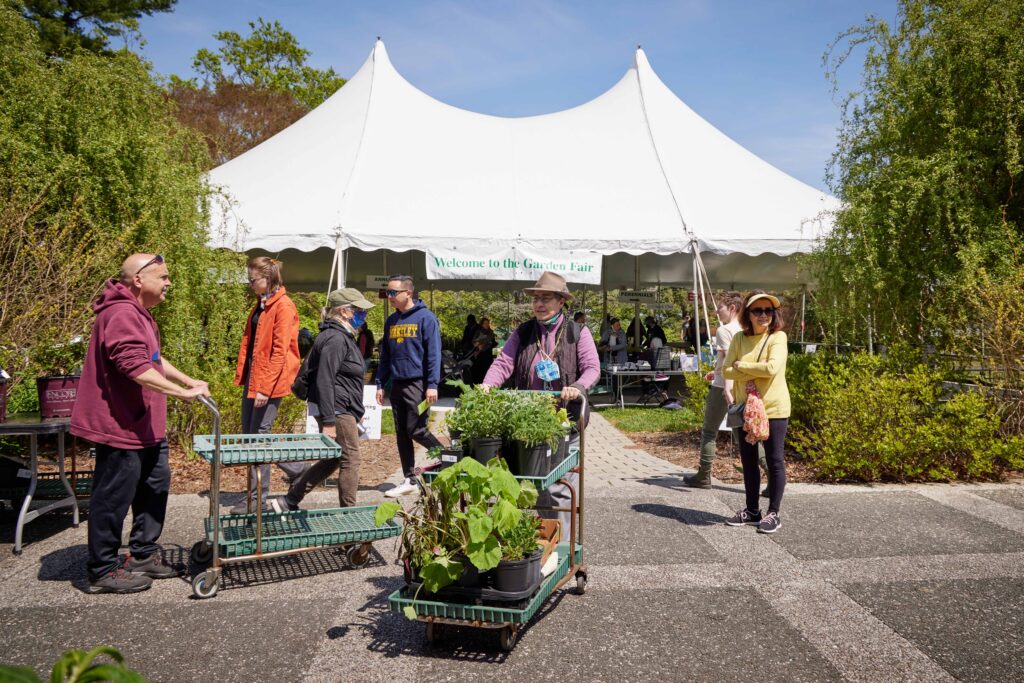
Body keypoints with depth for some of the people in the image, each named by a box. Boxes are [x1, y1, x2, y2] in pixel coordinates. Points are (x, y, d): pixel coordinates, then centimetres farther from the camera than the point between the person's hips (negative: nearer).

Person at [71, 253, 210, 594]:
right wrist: (183, 393, -29)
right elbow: (137, 368, -31)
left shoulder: (139, 313, 14)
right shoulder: (122, 314, -21)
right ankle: (103, 571, 13)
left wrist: (187, 380, 16)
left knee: (154, 486, 17)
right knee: (114, 497, 0)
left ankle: (143, 555, 30)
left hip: (144, 424, 11)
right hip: (120, 425, -11)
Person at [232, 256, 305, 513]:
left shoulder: (284, 307, -14)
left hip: (269, 381, -9)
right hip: (253, 378, 9)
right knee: (249, 434, 12)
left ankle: (258, 498, 10)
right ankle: (297, 469, 24)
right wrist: (241, 374, 12)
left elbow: (280, 351, -18)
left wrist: (264, 387, -19)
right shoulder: (261, 304, 15)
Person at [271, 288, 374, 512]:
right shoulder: (336, 339, -17)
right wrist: (328, 421, -25)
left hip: (342, 411, 11)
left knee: (331, 460, 16)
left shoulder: (342, 336, 16)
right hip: (338, 412, -11)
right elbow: (324, 381, -23)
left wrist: (355, 413, 26)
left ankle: (289, 500, 22)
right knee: (350, 460, 0)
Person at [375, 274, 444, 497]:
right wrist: (380, 384, 11)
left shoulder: (425, 318, -7)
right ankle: (409, 479, 17)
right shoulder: (391, 321, 13)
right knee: (401, 434, 8)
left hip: (418, 383, -7)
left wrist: (432, 384, -16)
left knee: (416, 430, -8)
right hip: (397, 384, 7)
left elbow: (433, 353, -11)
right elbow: (385, 355, 17)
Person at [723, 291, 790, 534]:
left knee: (774, 460, 3)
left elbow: (772, 367, -24)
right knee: (748, 460, 13)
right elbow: (727, 371, -4)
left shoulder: (778, 337, -8)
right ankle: (752, 510, 26)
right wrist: (756, 371, -17)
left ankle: (773, 514, 13)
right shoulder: (739, 338, 3)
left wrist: (741, 365, -12)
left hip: (773, 408, -5)